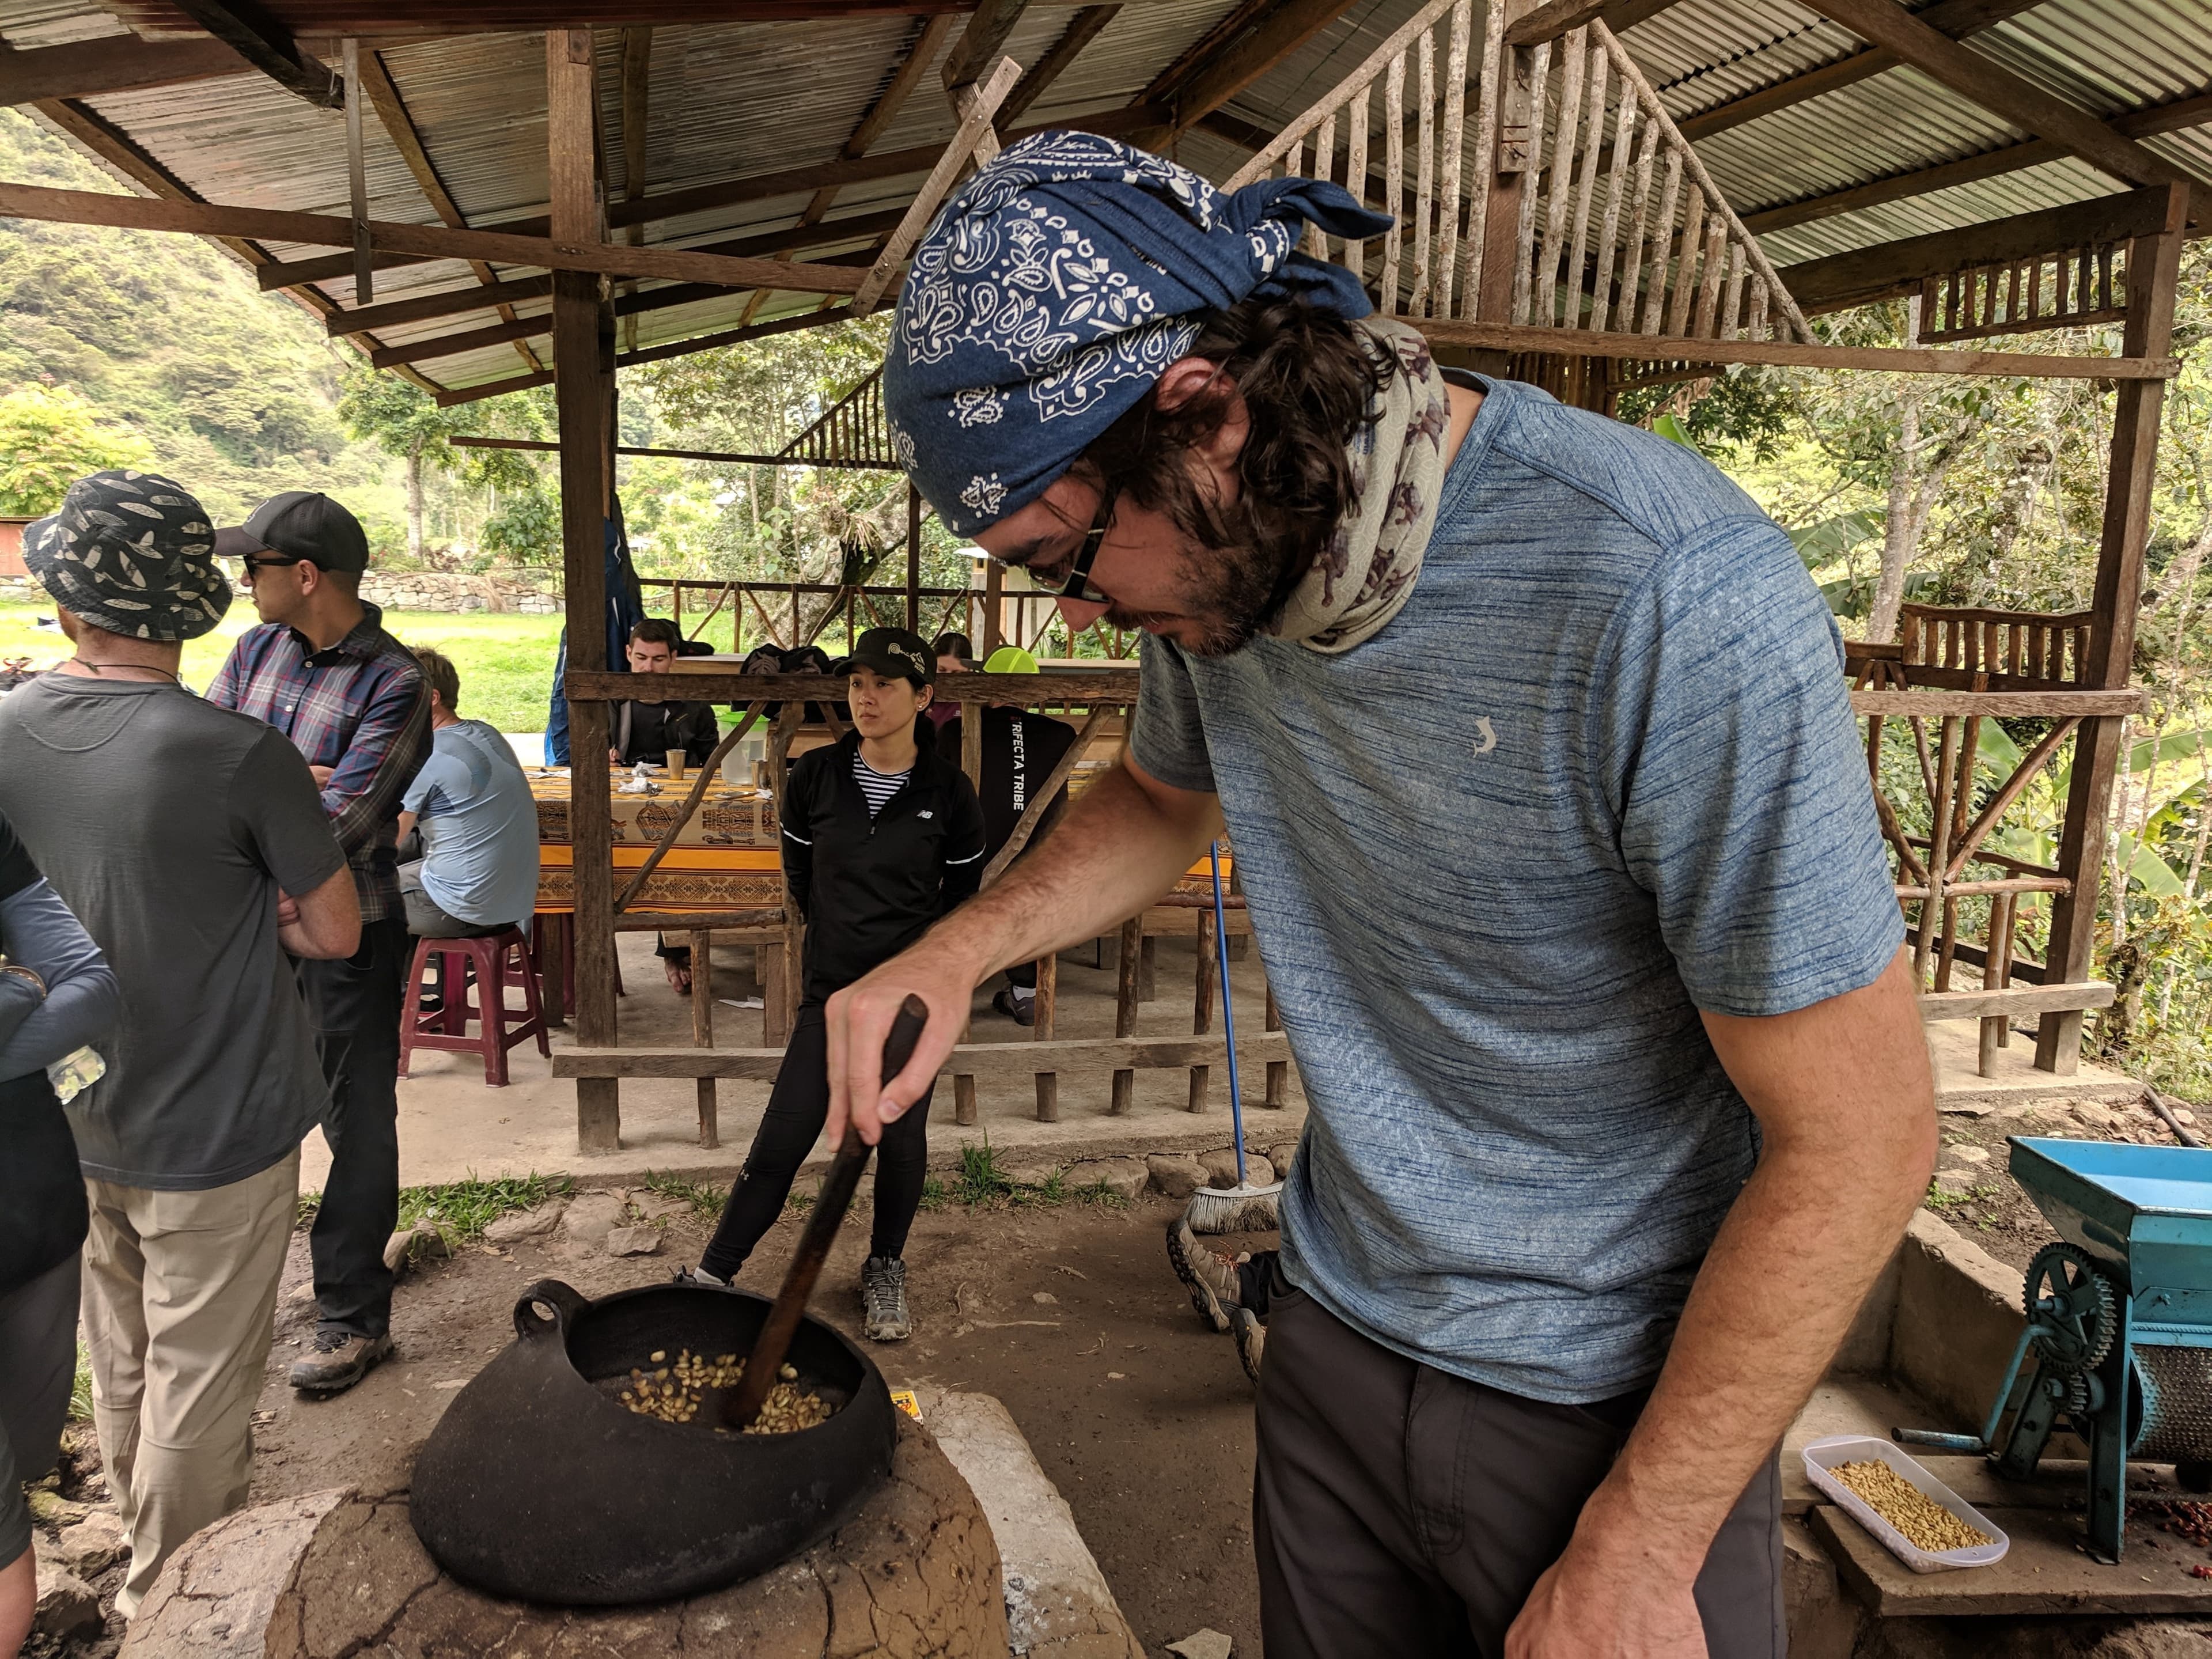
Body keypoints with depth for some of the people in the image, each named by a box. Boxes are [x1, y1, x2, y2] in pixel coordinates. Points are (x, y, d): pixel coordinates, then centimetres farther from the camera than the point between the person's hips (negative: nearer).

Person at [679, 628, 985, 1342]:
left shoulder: (948, 792, -8)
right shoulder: (814, 777, -5)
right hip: (832, 991, 1)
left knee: (901, 1139, 9)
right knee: (781, 1141, 1)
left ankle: (886, 1270, 30)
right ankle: (712, 1274, 16)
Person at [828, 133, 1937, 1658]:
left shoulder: (1670, 598, -29)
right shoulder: (1226, 552, -7)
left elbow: (1858, 1141, -22)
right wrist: (959, 951, -4)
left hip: (1622, 1405, -5)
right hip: (1337, 1341, 6)